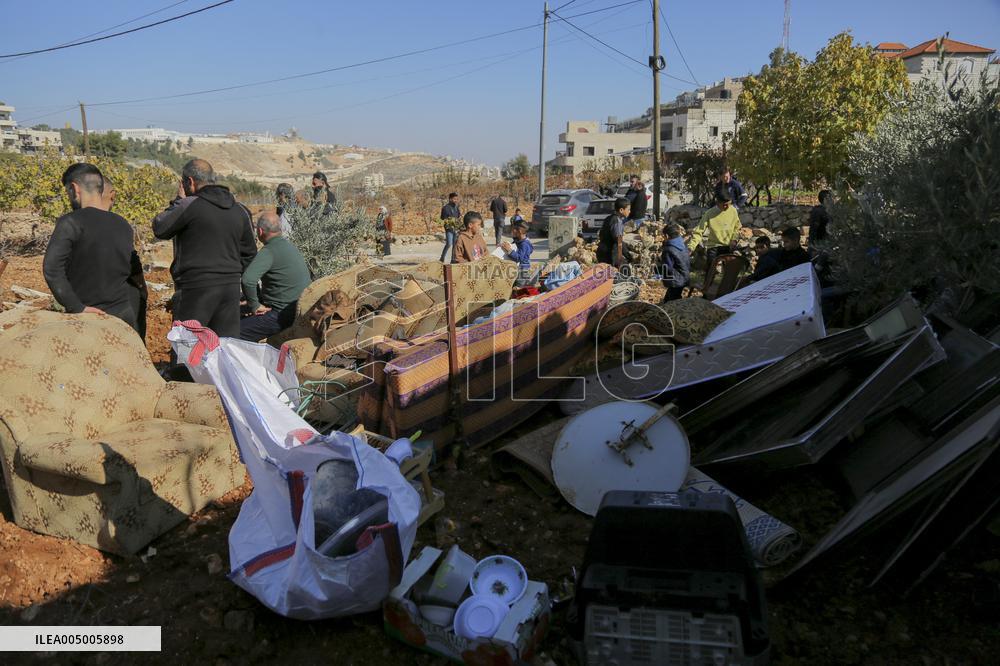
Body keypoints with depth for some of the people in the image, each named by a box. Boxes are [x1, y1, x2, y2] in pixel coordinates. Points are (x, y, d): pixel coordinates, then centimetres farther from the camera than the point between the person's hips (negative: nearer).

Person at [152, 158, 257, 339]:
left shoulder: (189, 205, -10)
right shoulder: (240, 210, 11)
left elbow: (159, 228, 2)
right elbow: (249, 254, 17)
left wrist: (177, 201, 11)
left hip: (196, 288, -6)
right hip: (231, 288, 6)